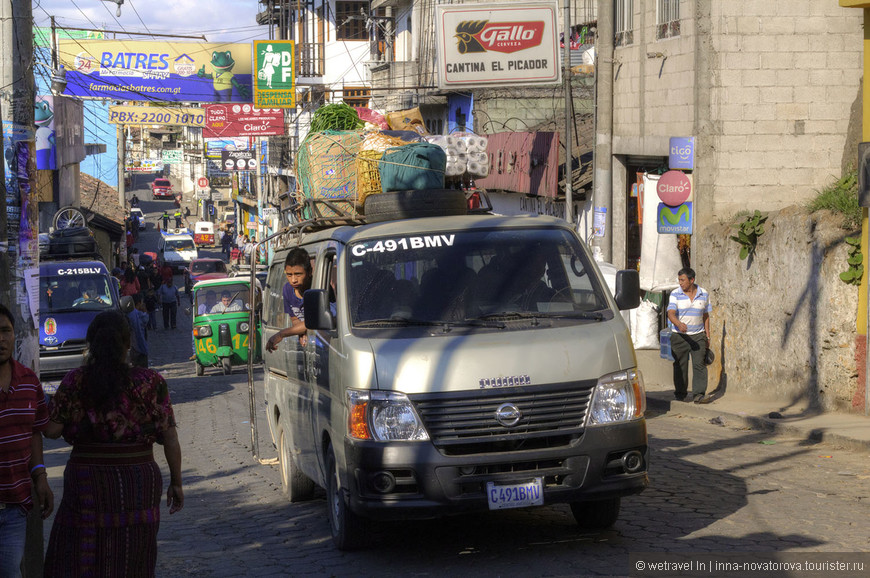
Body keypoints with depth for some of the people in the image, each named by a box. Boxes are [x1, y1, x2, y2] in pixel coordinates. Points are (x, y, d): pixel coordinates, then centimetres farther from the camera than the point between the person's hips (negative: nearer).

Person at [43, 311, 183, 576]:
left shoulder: (75, 381, -5)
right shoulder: (151, 382, -4)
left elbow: (52, 430, -7)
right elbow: (170, 439, -4)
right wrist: (176, 483, 7)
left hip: (87, 485, -1)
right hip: (139, 485, 1)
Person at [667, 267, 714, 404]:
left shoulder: (704, 294, 4)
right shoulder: (675, 294, -3)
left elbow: (705, 316, 13)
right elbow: (671, 313, -15)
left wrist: (707, 336, 12)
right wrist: (679, 324, -36)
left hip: (698, 335, 1)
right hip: (679, 336, -1)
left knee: (699, 364, -9)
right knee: (680, 366, 3)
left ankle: (699, 394, -11)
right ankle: (680, 393, 14)